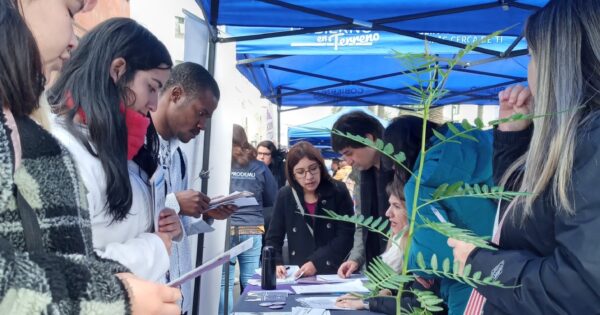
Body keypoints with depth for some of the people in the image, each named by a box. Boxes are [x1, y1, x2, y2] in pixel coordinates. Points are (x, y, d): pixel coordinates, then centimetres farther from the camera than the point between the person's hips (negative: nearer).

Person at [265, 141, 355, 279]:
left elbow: (346, 235, -5)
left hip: (336, 272, -1)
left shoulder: (338, 191, -1)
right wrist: (275, 264, -10)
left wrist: (316, 263, -13)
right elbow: (273, 238, 8)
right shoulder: (285, 196, 4)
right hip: (299, 276, 2)